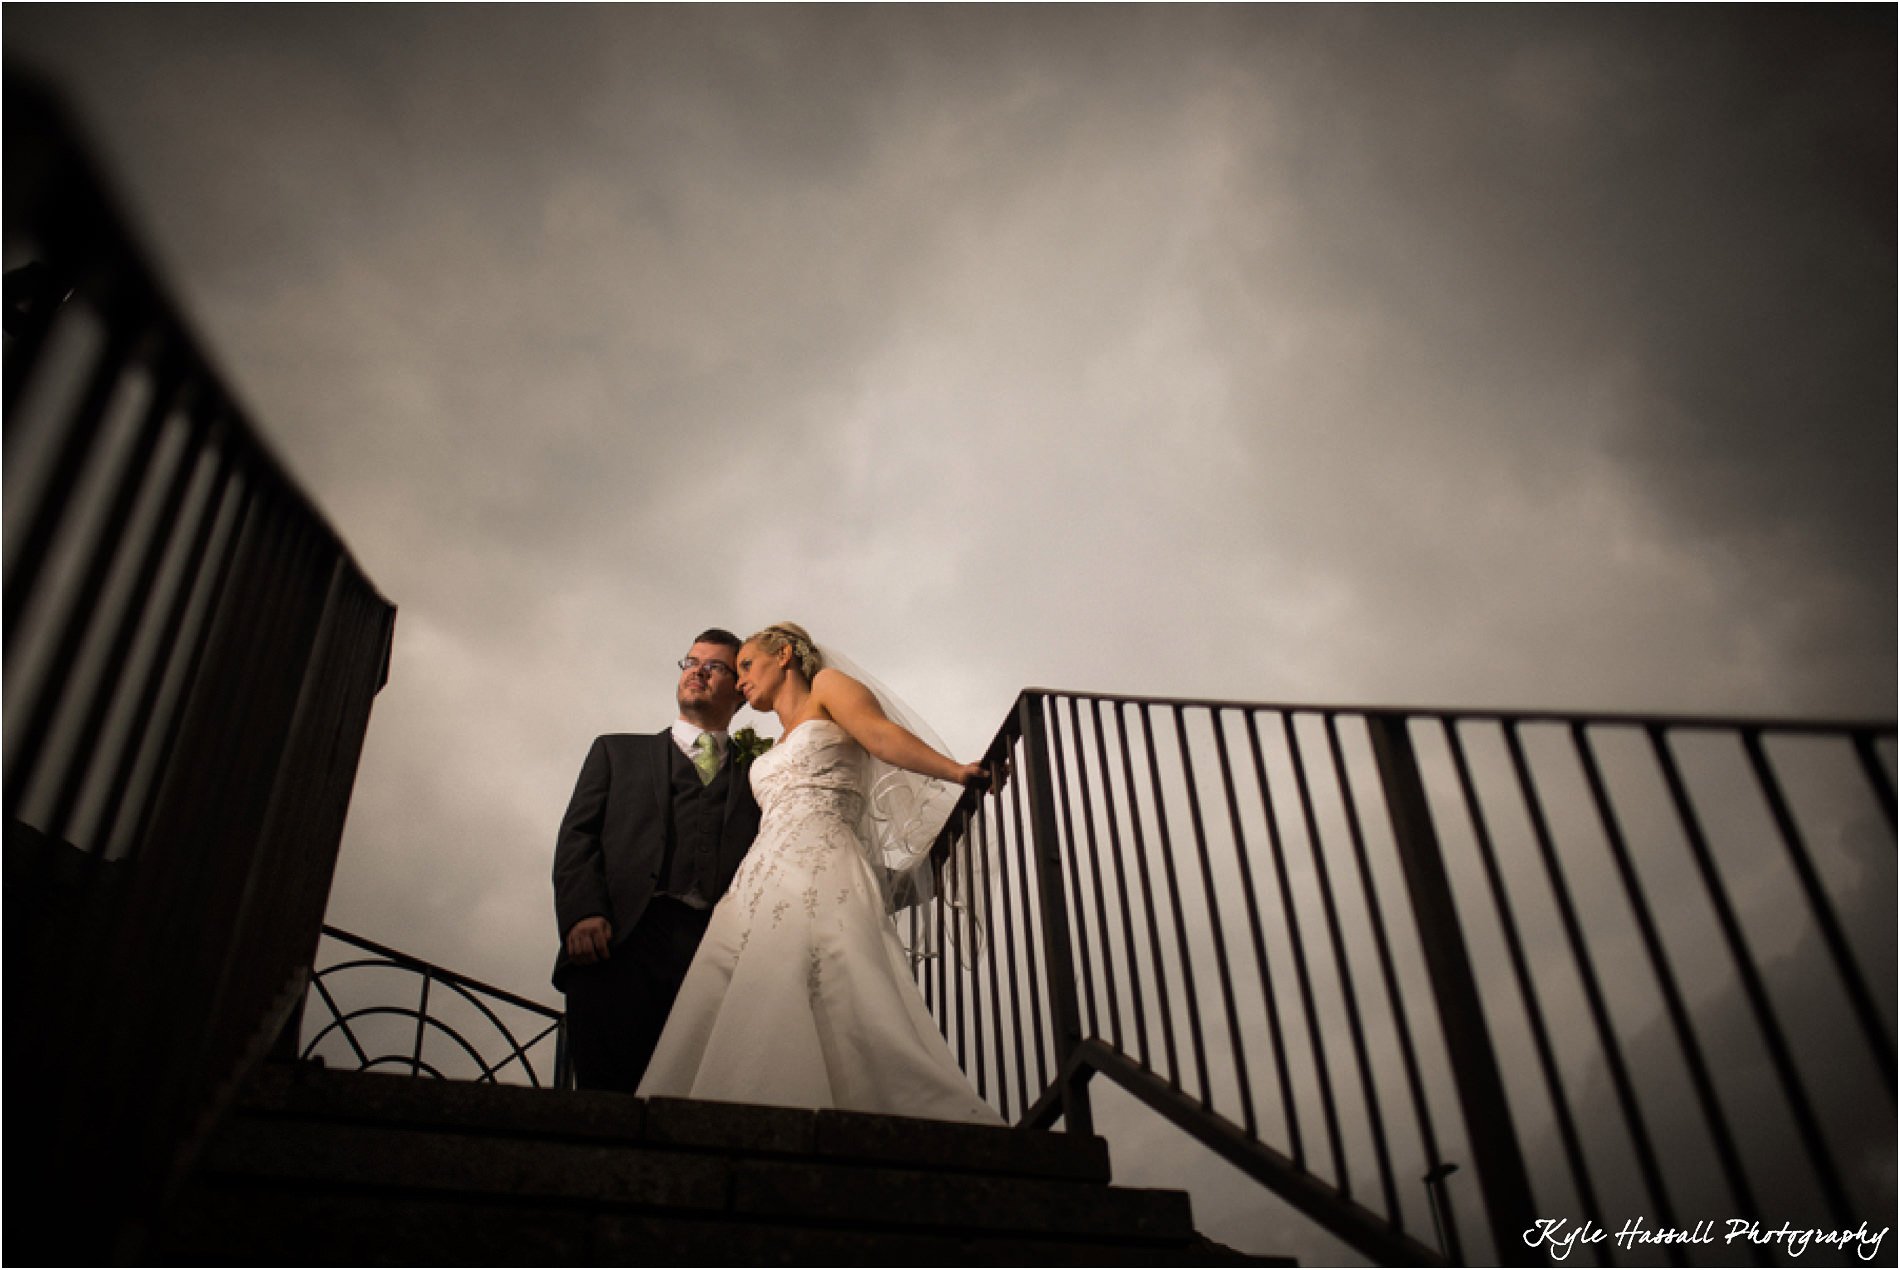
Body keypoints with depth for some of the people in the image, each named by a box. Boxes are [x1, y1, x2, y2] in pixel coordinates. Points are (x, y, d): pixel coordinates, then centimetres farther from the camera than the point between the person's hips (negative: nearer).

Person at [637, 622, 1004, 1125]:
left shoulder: (828, 686, 15)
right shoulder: (772, 753, 35)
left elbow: (880, 733, -3)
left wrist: (956, 771, -18)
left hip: (821, 871, -7)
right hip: (762, 883, 7)